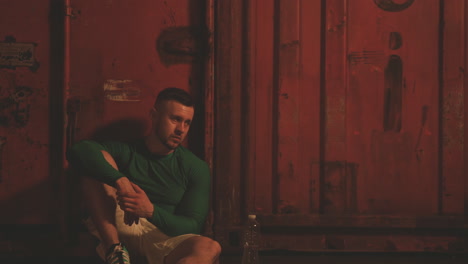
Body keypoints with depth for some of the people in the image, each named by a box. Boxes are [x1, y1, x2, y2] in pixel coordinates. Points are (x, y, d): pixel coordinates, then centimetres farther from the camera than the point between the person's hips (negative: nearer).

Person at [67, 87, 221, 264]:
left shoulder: (197, 168, 4)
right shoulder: (125, 152, 4)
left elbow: (192, 227, -2)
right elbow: (79, 150, -16)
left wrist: (151, 211, -22)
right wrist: (120, 181, -33)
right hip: (117, 231, 0)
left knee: (210, 249, -35)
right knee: (100, 160, -15)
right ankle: (114, 249, -24)